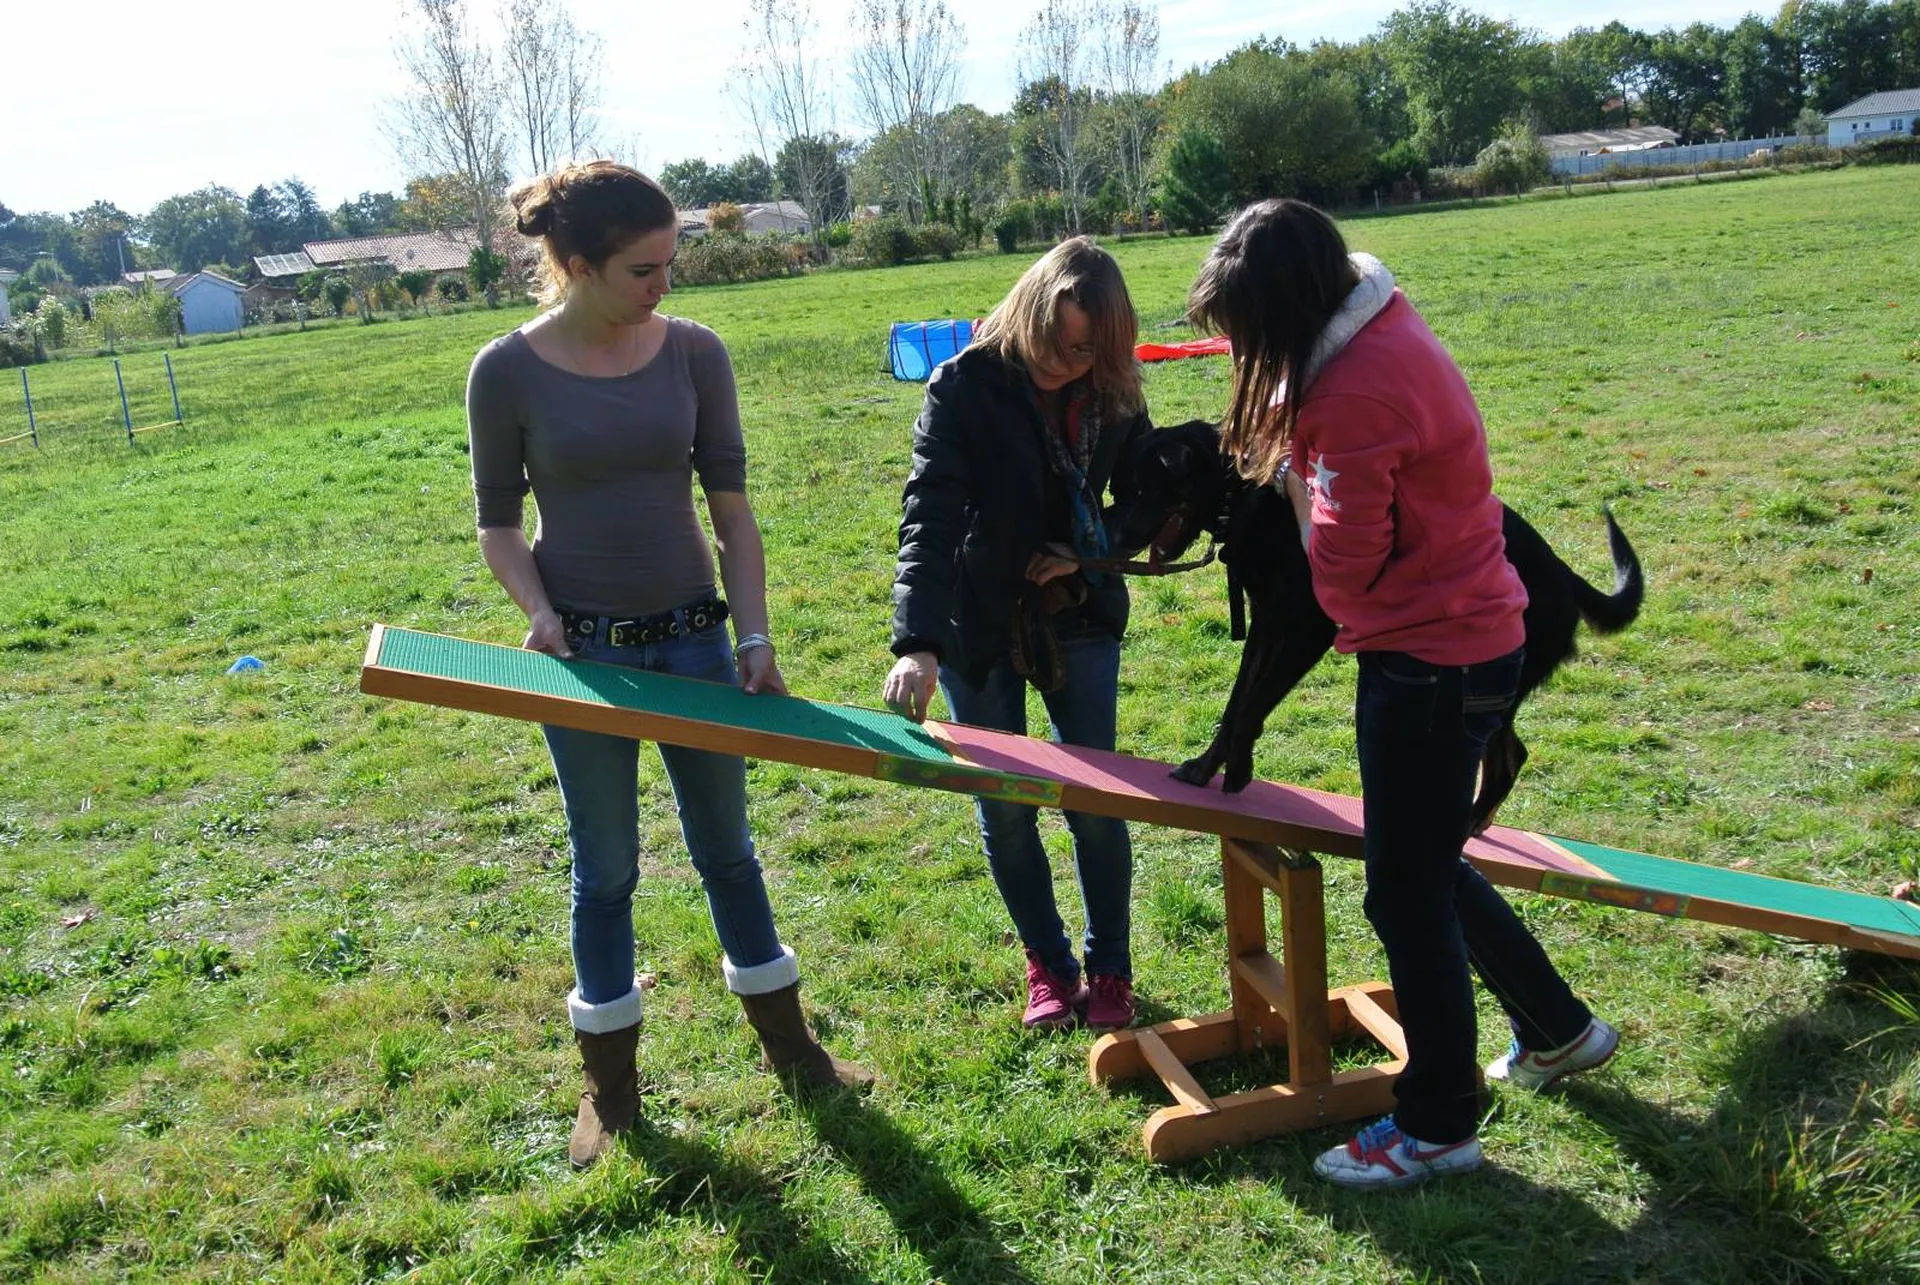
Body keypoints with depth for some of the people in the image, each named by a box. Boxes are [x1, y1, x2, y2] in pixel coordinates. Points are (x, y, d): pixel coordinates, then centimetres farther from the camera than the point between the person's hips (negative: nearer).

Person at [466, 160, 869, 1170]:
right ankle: (609, 1085, 28)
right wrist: (539, 613, -16)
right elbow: (497, 521, 0)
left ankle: (788, 1043, 34)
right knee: (605, 868, 10)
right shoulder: (508, 372, -8)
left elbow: (730, 507, -1)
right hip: (584, 647, -2)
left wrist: (755, 636, -5)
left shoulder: (693, 353, -4)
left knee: (725, 846, 16)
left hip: (692, 634, 2)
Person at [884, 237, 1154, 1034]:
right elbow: (928, 519, -29)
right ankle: (1048, 967, 28)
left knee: (1096, 802, 4)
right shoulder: (964, 387, -19)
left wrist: (1090, 558, -13)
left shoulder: (1112, 396, -7)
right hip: (979, 625, -2)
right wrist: (917, 646, -40)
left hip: (1079, 618, 2)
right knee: (1004, 808, 6)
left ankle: (1110, 970, 24)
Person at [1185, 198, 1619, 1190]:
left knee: (1406, 894, 3)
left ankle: (1437, 1127, 20)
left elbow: (1348, 561, -18)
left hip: (1431, 663, -10)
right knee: (1426, 867, 23)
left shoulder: (1355, 391, -24)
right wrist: (1285, 449, -8)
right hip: (1463, 636, 10)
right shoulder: (1379, 331, 6)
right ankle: (1555, 1030, 40)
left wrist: (1295, 469, -4)